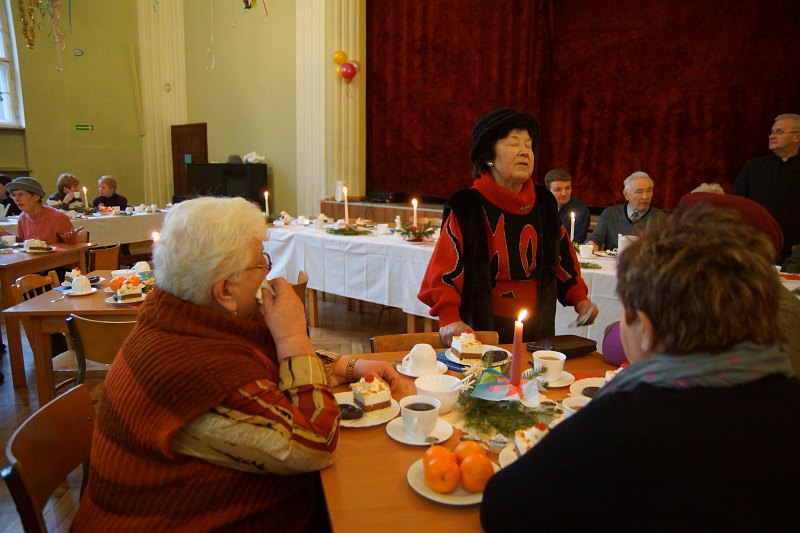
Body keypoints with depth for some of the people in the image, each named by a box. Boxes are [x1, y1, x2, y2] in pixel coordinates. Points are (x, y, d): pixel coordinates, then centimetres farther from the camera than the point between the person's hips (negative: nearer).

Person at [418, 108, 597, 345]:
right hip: (481, 332, -4)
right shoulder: (466, 208, -10)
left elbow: (563, 260, 14)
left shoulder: (544, 203, 5)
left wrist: (579, 299, 2)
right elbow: (442, 274, -12)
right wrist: (450, 319, -24)